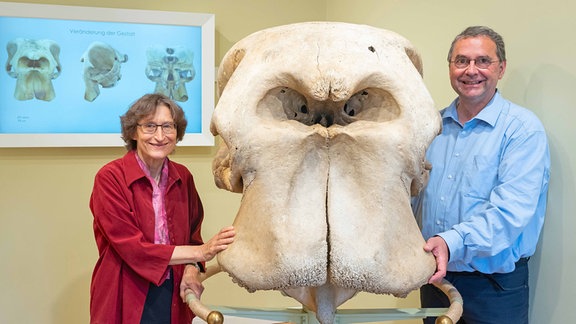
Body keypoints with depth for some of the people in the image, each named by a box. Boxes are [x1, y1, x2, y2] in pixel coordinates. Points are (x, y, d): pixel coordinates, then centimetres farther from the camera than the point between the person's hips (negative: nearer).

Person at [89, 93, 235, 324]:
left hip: (174, 298, 4)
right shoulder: (110, 178, -14)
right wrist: (200, 252, -21)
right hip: (126, 301, -4)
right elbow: (131, 247, -18)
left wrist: (191, 268, -9)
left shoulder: (183, 177, 1)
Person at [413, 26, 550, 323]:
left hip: (494, 287, -5)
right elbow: (415, 191, 12)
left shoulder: (523, 128, -12)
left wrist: (451, 242, -36)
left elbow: (510, 210, -23)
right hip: (434, 276, 5)